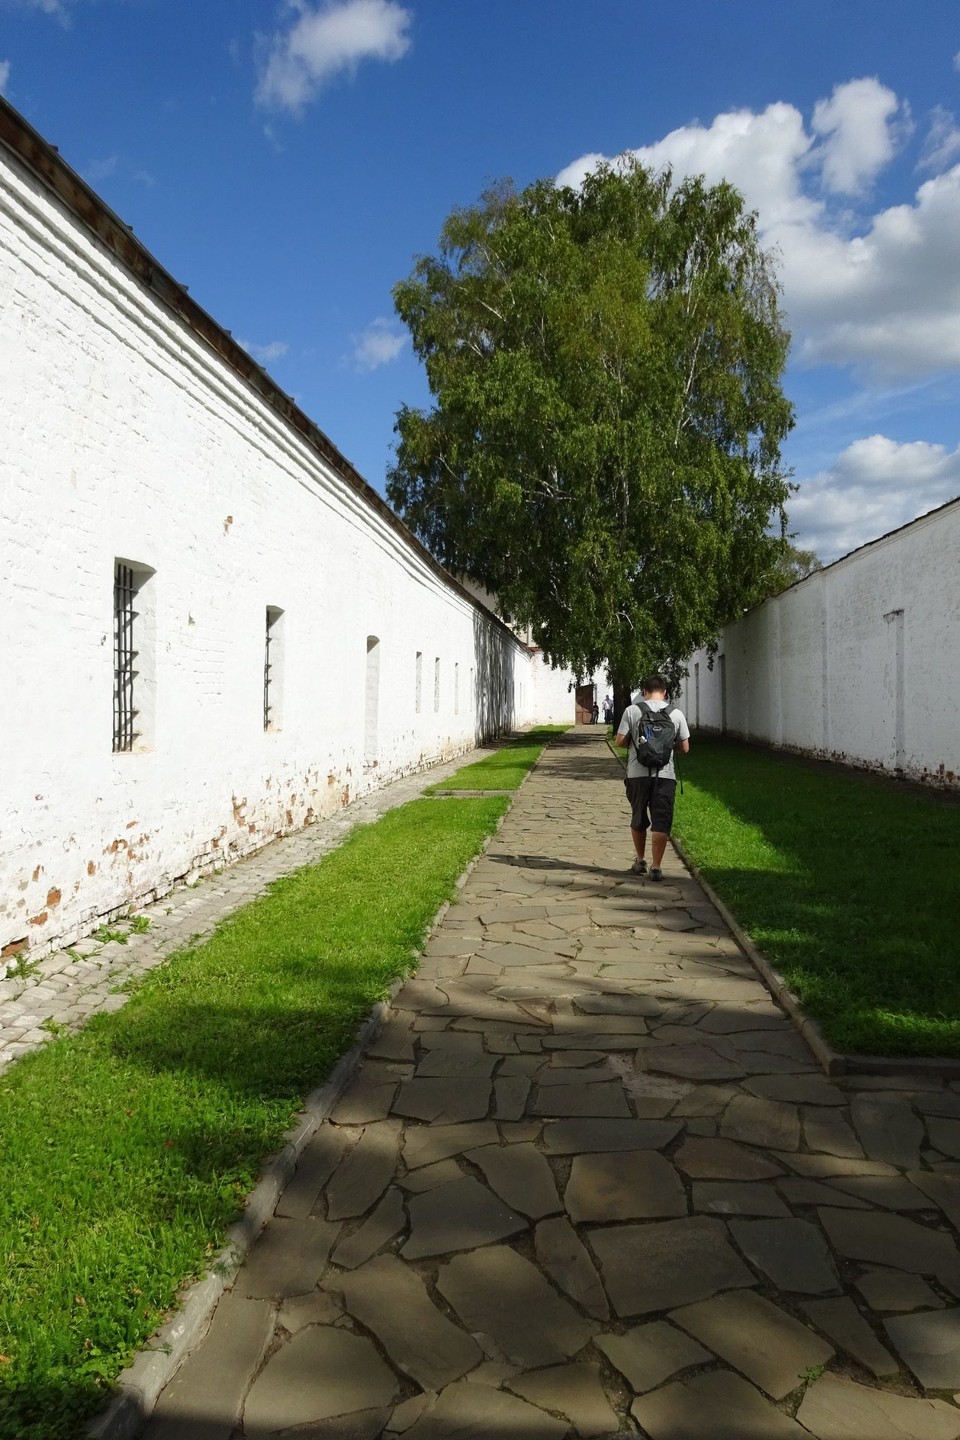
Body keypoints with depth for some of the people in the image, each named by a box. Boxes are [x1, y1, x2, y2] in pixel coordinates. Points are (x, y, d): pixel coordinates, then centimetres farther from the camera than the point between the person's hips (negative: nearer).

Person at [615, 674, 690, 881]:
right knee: (661, 822, 3)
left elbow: (620, 742, -3)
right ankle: (656, 866, 1)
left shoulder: (632, 710, -2)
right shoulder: (676, 714, 2)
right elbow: (684, 748, 5)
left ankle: (640, 860, 28)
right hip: (665, 774, 0)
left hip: (638, 773, 0)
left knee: (638, 819, 17)